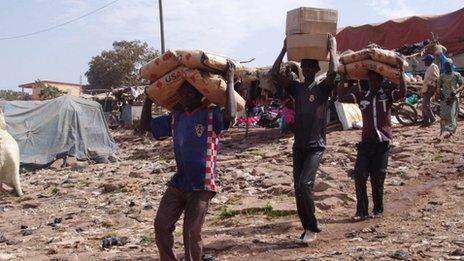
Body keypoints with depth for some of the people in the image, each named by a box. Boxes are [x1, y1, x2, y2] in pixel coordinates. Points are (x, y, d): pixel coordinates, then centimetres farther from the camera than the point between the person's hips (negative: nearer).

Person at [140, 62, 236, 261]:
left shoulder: (211, 115, -8)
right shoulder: (175, 118, 10)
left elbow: (230, 115, -30)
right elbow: (146, 125, 20)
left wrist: (230, 82, -23)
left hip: (202, 185, -6)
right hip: (178, 182, 6)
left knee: (192, 233, -4)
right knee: (161, 225, 3)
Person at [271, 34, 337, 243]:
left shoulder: (323, 87, -2)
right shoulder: (296, 88, 9)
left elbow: (333, 73, -23)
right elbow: (274, 74, -2)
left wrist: (332, 50, -10)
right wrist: (285, 50, 3)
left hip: (316, 145, -5)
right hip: (298, 145, 5)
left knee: (305, 183, -19)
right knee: (298, 187, 5)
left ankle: (312, 228, -5)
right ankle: (307, 228, 16)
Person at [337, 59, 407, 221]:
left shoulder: (388, 94, 3)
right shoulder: (361, 96, 9)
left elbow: (402, 93, -15)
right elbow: (341, 97, 2)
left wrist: (401, 71, -18)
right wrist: (343, 78, 0)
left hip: (382, 142, -2)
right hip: (366, 141, 2)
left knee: (377, 178, 4)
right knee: (359, 175, -6)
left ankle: (378, 210, 19)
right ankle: (362, 211, 0)